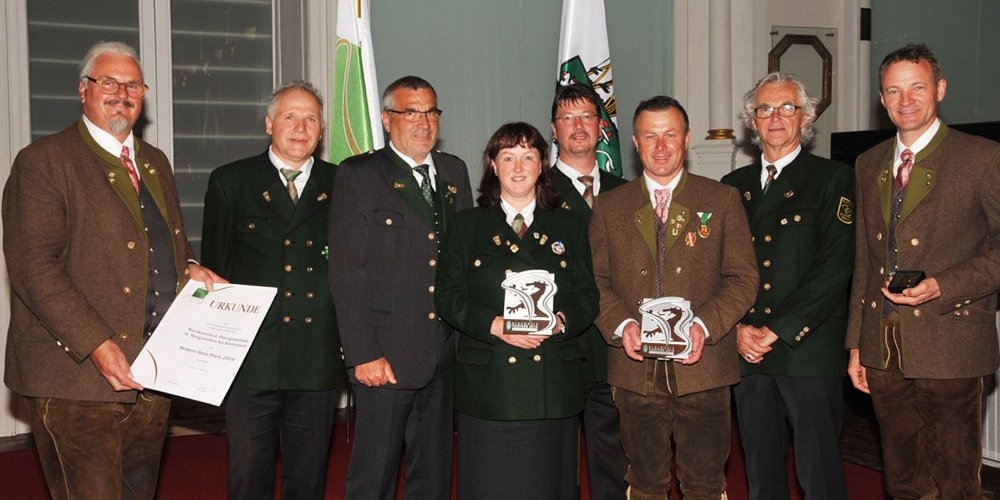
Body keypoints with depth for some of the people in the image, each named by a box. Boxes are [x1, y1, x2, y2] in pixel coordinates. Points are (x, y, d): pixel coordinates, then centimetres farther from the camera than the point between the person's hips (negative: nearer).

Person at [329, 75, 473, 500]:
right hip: (386, 356, -5)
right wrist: (363, 354, -15)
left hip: (444, 354, 5)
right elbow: (346, 272, -9)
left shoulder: (454, 172, 12)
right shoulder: (358, 175, -4)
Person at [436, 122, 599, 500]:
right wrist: (495, 324, -15)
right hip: (488, 382, -1)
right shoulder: (468, 225, 8)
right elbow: (449, 296, 2)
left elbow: (588, 296, 8)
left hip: (554, 382, 1)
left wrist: (560, 320, -13)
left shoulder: (571, 227, 12)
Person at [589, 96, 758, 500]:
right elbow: (597, 280, 7)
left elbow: (743, 277, 1)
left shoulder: (722, 200, 6)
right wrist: (622, 324, -11)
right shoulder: (610, 207, 9)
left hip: (702, 365, -1)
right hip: (635, 370, 1)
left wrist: (705, 325, -14)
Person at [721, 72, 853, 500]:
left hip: (809, 349, -4)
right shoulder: (733, 186, 15)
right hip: (747, 352, 4)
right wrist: (738, 327, -5)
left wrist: (776, 330, -13)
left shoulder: (833, 179, 0)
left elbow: (835, 267, -10)